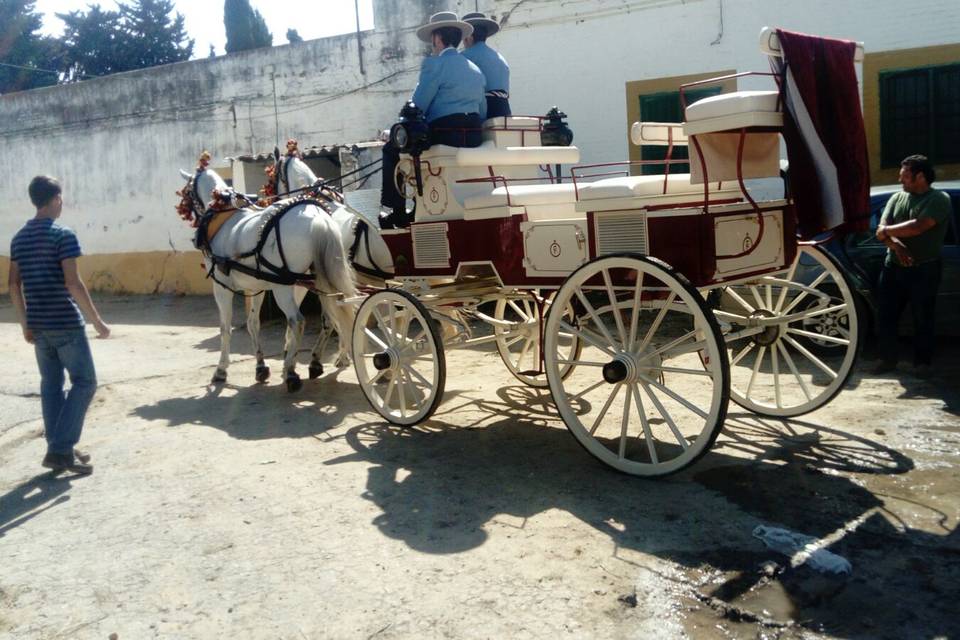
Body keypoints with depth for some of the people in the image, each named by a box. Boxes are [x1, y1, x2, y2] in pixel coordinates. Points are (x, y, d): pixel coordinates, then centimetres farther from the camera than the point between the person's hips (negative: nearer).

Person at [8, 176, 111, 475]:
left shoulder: (19, 238, 9)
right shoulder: (63, 235, -13)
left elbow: (14, 285, 10)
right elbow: (73, 284, -19)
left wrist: (25, 324, 17)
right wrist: (97, 321, -13)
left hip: (38, 325, 7)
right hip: (66, 323, -7)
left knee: (51, 385, 13)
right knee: (84, 382, 2)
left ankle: (59, 450, 18)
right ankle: (60, 449, -4)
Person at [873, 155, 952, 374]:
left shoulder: (939, 200, -6)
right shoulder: (897, 198, 12)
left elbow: (917, 227, -21)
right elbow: (882, 229, 0)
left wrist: (887, 231, -9)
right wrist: (895, 244, -20)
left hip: (924, 270, -5)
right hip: (893, 267, 5)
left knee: (922, 318, 3)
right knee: (887, 315, 7)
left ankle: (922, 362, 14)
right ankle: (888, 359, 19)